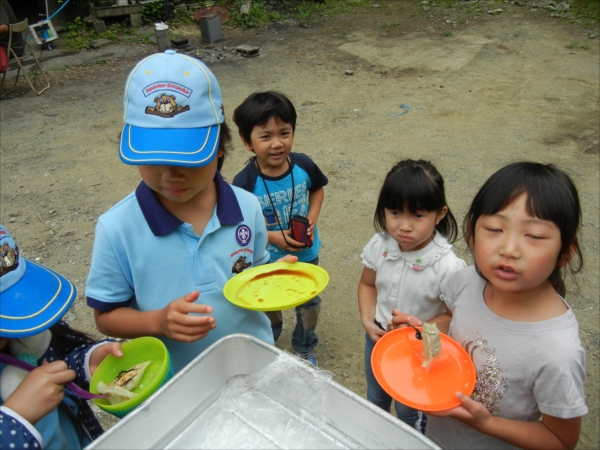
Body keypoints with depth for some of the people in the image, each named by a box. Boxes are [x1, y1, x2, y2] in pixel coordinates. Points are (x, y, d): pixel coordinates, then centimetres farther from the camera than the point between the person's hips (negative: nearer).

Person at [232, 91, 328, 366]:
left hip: (306, 253, 3)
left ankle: (304, 350, 51)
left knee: (309, 303, 22)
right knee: (268, 309, 22)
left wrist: (312, 218, -13)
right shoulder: (245, 183, -27)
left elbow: (317, 189, 2)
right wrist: (273, 237, -26)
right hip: (266, 260, -2)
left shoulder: (304, 165, -18)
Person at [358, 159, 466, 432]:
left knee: (409, 412, 24)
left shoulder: (447, 266, -30)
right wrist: (368, 321, -12)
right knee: (375, 400, 32)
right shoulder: (379, 246, -17)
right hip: (378, 338, 5)